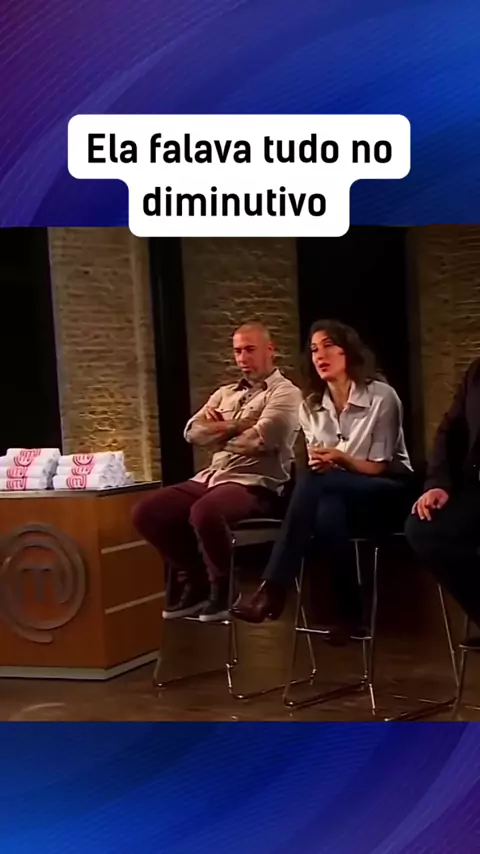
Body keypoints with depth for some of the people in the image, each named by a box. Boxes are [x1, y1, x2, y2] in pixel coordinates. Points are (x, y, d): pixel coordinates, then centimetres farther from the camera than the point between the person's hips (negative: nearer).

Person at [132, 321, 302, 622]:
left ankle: (223, 587, -11)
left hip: (256, 484, -8)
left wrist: (220, 430, 2)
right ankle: (194, 580, 8)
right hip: (212, 477, 8)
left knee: (205, 512, -38)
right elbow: (193, 433, 10)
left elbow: (260, 440, -16)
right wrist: (235, 427, -4)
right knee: (148, 512, -8)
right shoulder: (226, 393, 23)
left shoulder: (285, 393, 0)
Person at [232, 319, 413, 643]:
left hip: (388, 493, -4)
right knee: (327, 513, -38)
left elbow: (379, 467, -10)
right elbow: (315, 465, 6)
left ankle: (273, 590, -39)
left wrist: (341, 459, -28)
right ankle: (349, 612, -25)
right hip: (338, 494, 4)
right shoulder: (311, 405, 7)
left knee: (314, 483, -34)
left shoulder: (381, 397, -10)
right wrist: (318, 464, -19)